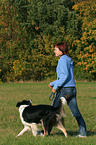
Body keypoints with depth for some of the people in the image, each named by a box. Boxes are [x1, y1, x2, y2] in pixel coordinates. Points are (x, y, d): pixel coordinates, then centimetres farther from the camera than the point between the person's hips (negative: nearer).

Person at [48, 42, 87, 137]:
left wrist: (56, 86, -16)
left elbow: (65, 75, -19)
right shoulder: (69, 60, 18)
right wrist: (53, 83, 25)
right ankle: (83, 132, 4)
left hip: (64, 90, -9)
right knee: (75, 112, 7)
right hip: (72, 89, 9)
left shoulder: (63, 60, -9)